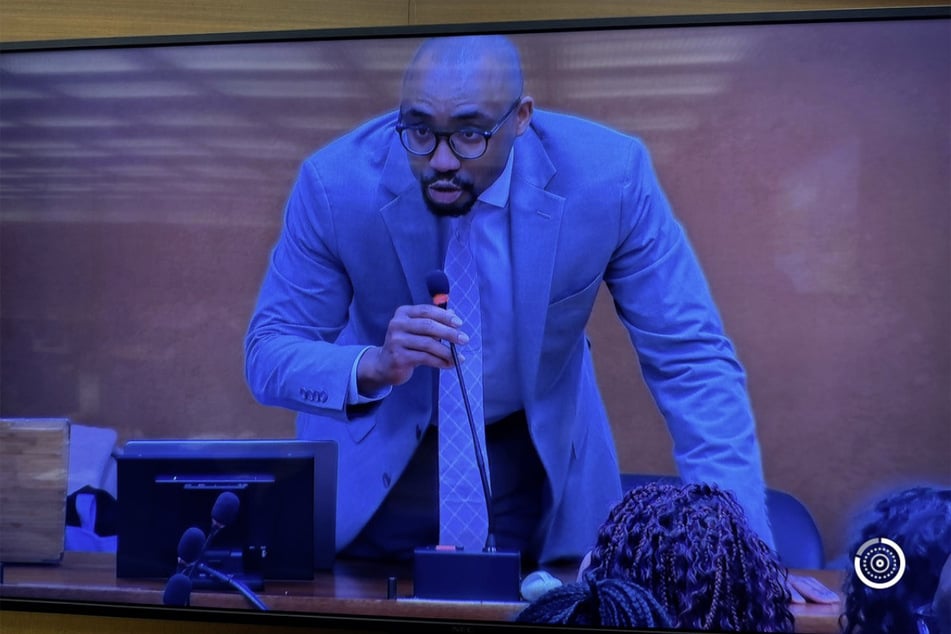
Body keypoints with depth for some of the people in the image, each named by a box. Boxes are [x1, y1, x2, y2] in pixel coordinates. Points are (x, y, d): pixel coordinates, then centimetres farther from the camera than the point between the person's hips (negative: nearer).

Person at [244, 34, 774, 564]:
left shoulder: (607, 176, -21)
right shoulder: (335, 183, -20)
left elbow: (691, 359, -17)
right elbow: (267, 356, -14)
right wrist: (374, 366, -36)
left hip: (542, 463, 1)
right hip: (376, 464, 0)